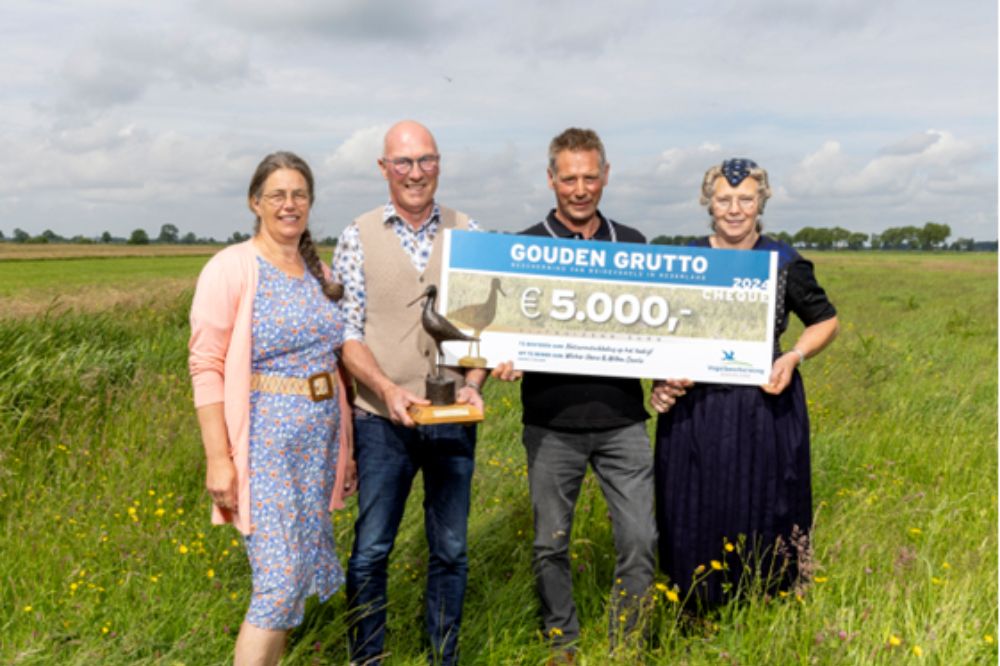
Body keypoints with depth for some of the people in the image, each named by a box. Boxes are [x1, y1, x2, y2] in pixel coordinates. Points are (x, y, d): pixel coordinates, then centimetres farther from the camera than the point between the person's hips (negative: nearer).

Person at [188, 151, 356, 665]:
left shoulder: (318, 272, 10)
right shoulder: (230, 269, -9)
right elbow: (206, 368, -12)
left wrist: (345, 445, 14)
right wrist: (219, 459, -17)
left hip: (319, 440, 7)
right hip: (266, 442, -6)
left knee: (301, 572, 13)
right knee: (281, 581, -8)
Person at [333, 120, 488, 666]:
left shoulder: (468, 233, 4)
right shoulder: (359, 237, 0)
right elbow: (346, 332, -3)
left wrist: (474, 383, -10)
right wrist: (387, 389, -17)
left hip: (453, 419, 2)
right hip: (382, 420, -1)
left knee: (450, 549, 11)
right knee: (371, 549, 4)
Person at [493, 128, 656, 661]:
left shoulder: (632, 245, 10)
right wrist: (502, 361, -18)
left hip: (622, 419, 2)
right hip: (552, 422, -1)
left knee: (639, 539, 1)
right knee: (551, 543, 9)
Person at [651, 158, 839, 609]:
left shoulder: (785, 264, -1)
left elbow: (825, 322, 13)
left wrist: (794, 357, -6)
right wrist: (661, 381, -7)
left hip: (766, 410, -1)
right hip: (694, 413, 1)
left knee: (765, 519, 9)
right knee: (695, 520, 9)